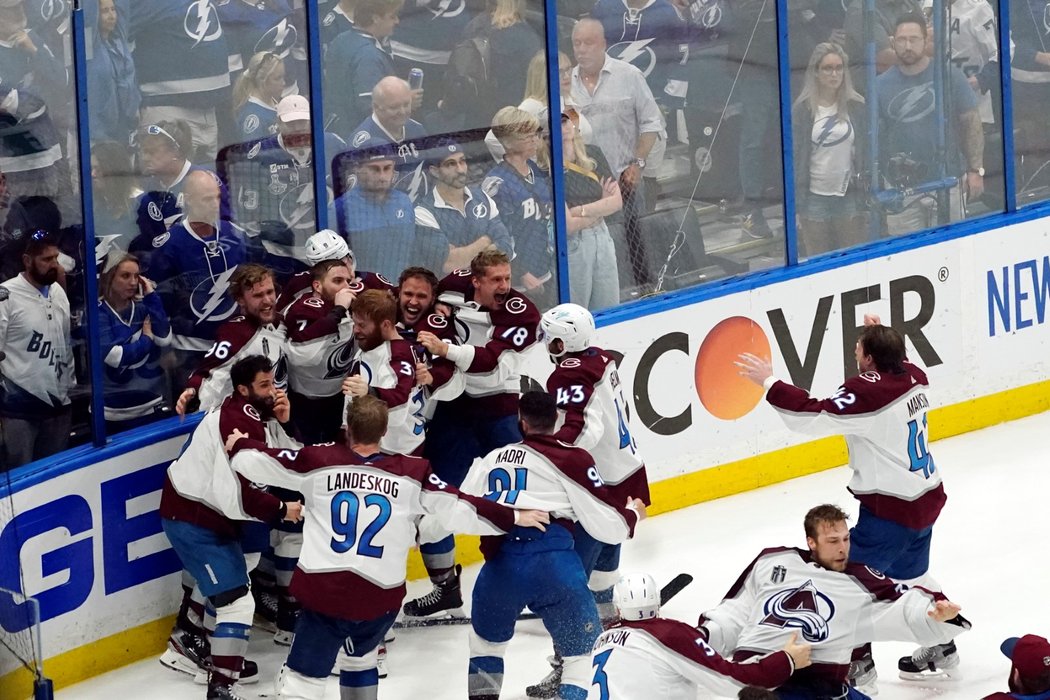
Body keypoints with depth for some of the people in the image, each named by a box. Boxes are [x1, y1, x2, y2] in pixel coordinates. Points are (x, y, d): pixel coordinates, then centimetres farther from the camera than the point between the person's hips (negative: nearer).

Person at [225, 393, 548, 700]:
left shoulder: (319, 462, -1)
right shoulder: (412, 474, -1)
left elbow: (259, 462, 5)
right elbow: (457, 509, -1)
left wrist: (239, 445, 27)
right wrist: (515, 518, 9)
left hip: (323, 592, -2)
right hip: (380, 597, 2)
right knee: (359, 658, 30)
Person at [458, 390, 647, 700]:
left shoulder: (492, 459, 19)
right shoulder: (573, 460, 4)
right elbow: (607, 525, 1)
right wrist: (633, 514, 24)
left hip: (500, 564, 4)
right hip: (552, 563, -4)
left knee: (486, 637, 31)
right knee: (584, 650, 9)